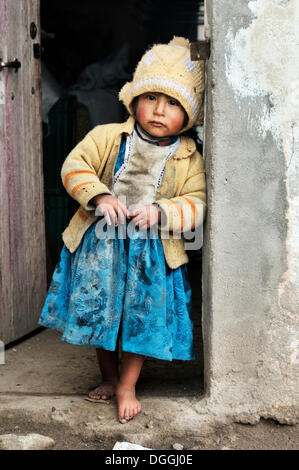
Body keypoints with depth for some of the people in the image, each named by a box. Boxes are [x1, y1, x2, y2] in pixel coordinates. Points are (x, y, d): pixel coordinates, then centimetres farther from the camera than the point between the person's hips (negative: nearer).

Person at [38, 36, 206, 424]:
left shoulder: (189, 159, -2)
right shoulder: (106, 137, -2)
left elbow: (196, 203, -6)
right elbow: (75, 166, -6)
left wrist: (162, 211, -24)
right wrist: (99, 196, -23)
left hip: (151, 249, -1)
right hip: (101, 242, 1)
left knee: (142, 318, 7)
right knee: (98, 313, 13)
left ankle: (127, 387, 27)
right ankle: (109, 378, 36)